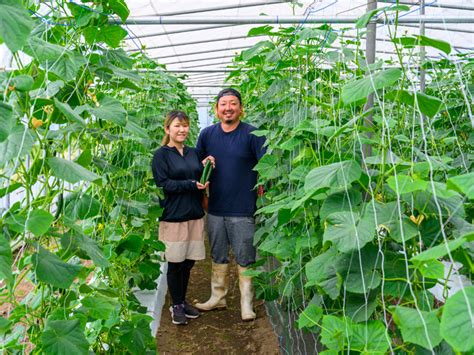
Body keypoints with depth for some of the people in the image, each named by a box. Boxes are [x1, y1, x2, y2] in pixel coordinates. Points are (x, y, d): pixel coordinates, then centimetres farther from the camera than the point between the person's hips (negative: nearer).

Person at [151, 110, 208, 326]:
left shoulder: (193, 153, 12)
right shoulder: (161, 154, -5)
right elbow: (162, 183, -13)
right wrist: (191, 185, -20)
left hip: (195, 215, 5)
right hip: (173, 216, -5)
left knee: (188, 262, 11)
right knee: (175, 263, 4)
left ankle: (183, 301, 28)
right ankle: (176, 306, 20)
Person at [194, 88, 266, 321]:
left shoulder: (252, 134, -7)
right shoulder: (207, 134, 6)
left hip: (243, 210, -4)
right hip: (215, 209, 4)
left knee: (245, 260, 5)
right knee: (218, 257, 17)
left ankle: (247, 304, 17)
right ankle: (218, 298, 32)